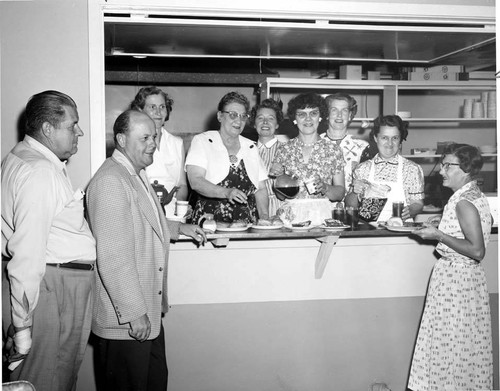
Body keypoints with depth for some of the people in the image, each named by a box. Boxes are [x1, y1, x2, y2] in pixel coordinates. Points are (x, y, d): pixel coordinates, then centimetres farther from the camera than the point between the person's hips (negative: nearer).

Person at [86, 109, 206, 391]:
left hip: (150, 313, 10)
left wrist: (180, 228, 21)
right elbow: (113, 257, -24)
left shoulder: (138, 175, 14)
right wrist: (134, 313, -22)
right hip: (124, 321, -10)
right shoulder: (110, 180, -20)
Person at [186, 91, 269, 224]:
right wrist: (226, 192, -22)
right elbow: (195, 181, -8)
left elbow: (261, 189, 16)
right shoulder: (201, 141, 6)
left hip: (247, 223, 4)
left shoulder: (251, 147, 18)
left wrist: (265, 219, 0)